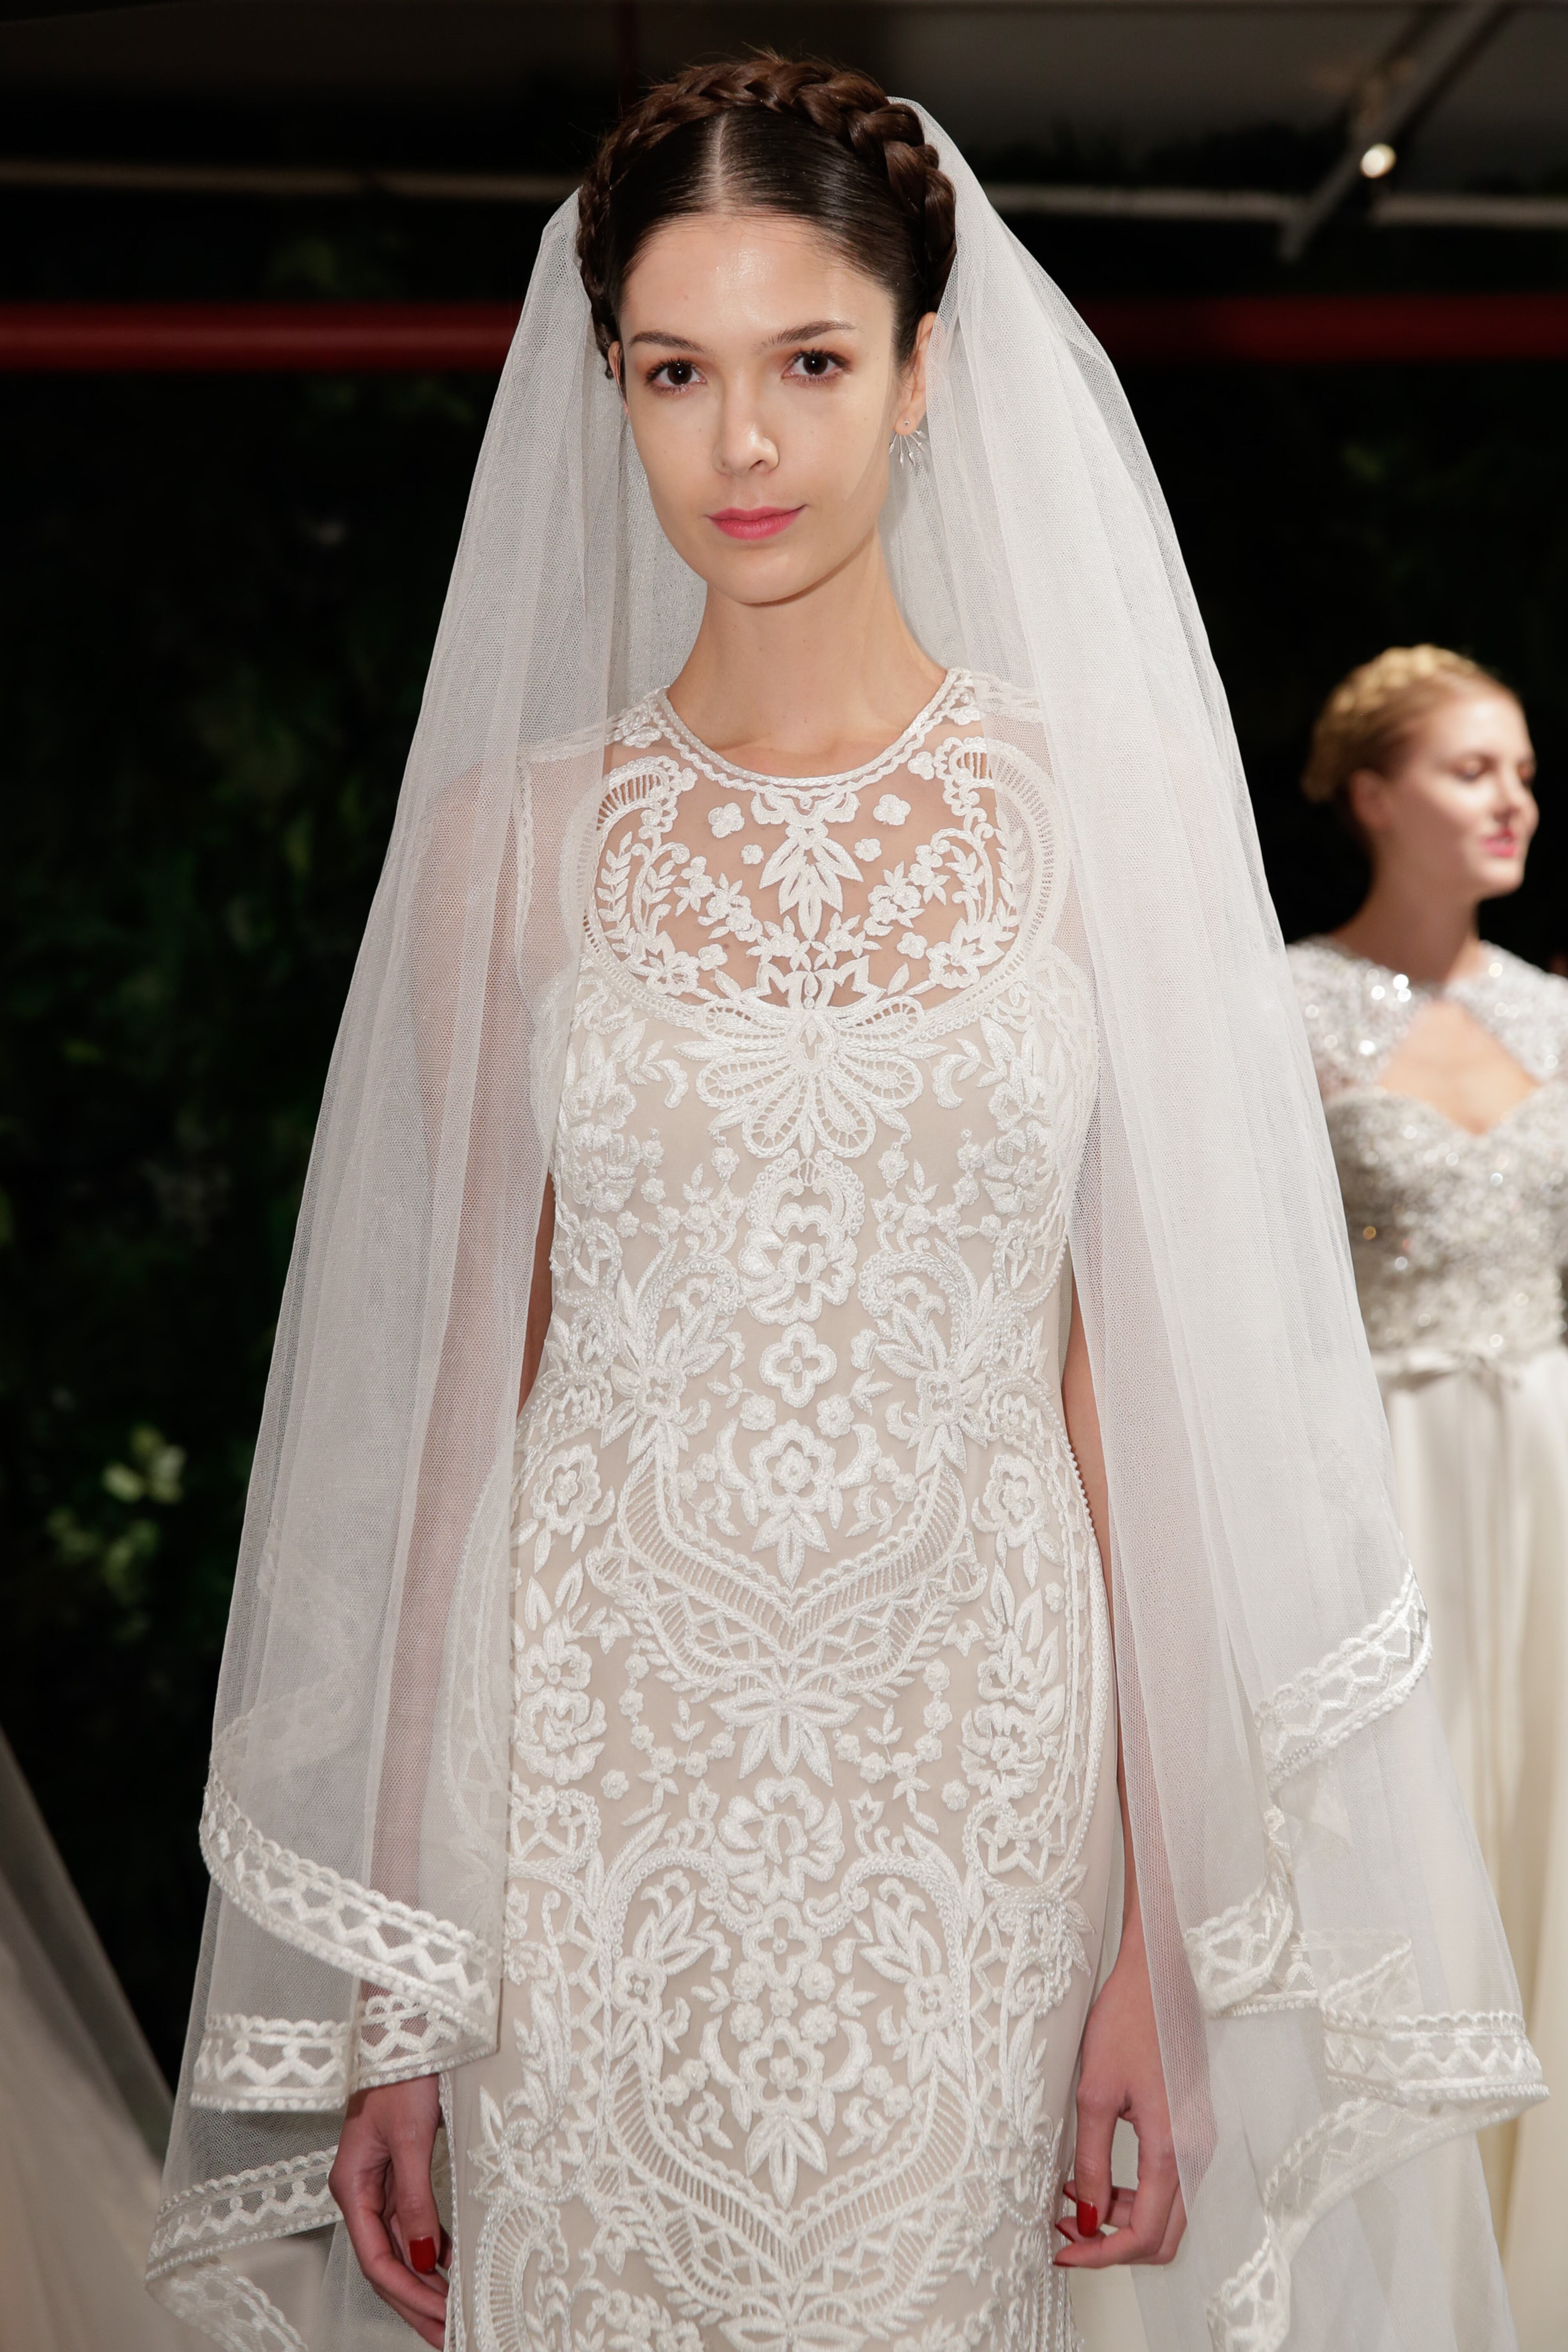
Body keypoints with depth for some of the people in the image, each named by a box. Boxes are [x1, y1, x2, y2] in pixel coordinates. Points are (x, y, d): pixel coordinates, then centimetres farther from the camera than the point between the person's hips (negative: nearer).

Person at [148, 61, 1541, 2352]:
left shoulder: (1104, 790, -1)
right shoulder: (512, 831, 1)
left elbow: (1155, 1368, -1)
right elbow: (454, 1396, 2)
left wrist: (1178, 1925, -6)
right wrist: (390, 1985, 1)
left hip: (975, 1807, 0)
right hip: (594, 1804, 0)